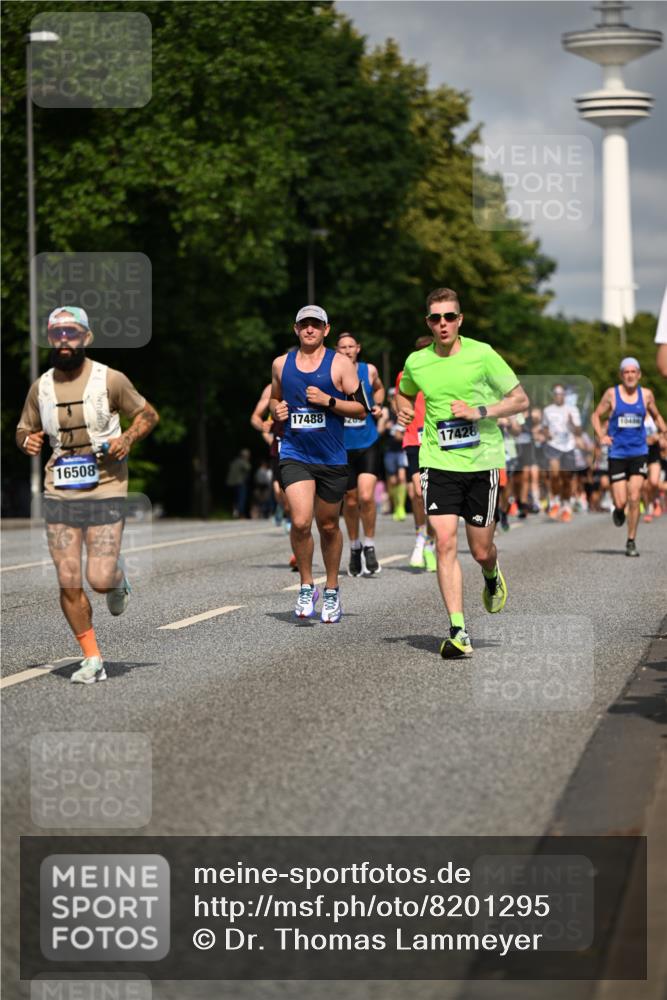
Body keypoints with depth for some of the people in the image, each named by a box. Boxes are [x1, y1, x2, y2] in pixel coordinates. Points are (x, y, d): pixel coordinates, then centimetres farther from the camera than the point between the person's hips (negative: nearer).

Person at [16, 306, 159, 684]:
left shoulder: (110, 380, -4)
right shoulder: (41, 387, 6)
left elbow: (149, 414, 6)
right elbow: (25, 430, 19)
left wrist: (128, 438, -13)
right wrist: (27, 440, -6)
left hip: (105, 493, -3)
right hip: (59, 496, 3)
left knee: (101, 579, -9)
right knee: (69, 584, -1)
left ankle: (119, 575, 29)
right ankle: (93, 660, 13)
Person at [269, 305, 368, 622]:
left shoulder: (340, 364, -1)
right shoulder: (281, 364, 8)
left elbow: (361, 408, -2)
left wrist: (329, 401, -15)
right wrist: (277, 410, 2)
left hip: (332, 458, -1)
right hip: (294, 455, 1)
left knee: (329, 526, 11)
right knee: (301, 521, -18)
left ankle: (331, 592, 29)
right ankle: (306, 587, 0)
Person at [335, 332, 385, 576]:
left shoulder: (369, 371, 2)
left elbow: (379, 389, 23)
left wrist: (378, 405, 5)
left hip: (368, 444, 0)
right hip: (343, 446, 0)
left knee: (366, 496, -14)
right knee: (350, 500, 8)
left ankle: (369, 546, 5)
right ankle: (355, 548, 29)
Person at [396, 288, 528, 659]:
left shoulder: (482, 354, -6)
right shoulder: (416, 362, 3)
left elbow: (520, 399, -1)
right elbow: (405, 393, 26)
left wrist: (480, 412, -14)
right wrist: (403, 406, 2)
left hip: (482, 461, -1)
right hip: (439, 462, 1)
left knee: (481, 551, 5)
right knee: (445, 542, -14)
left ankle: (492, 576, 44)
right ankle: (458, 631, -12)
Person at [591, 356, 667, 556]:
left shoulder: (646, 395, 4)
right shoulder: (612, 394, -1)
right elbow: (596, 416, 7)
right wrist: (601, 435, -9)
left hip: (639, 452, 1)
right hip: (617, 453, -1)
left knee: (634, 498, -10)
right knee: (621, 502, -4)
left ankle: (631, 542, 3)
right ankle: (618, 511, 35)